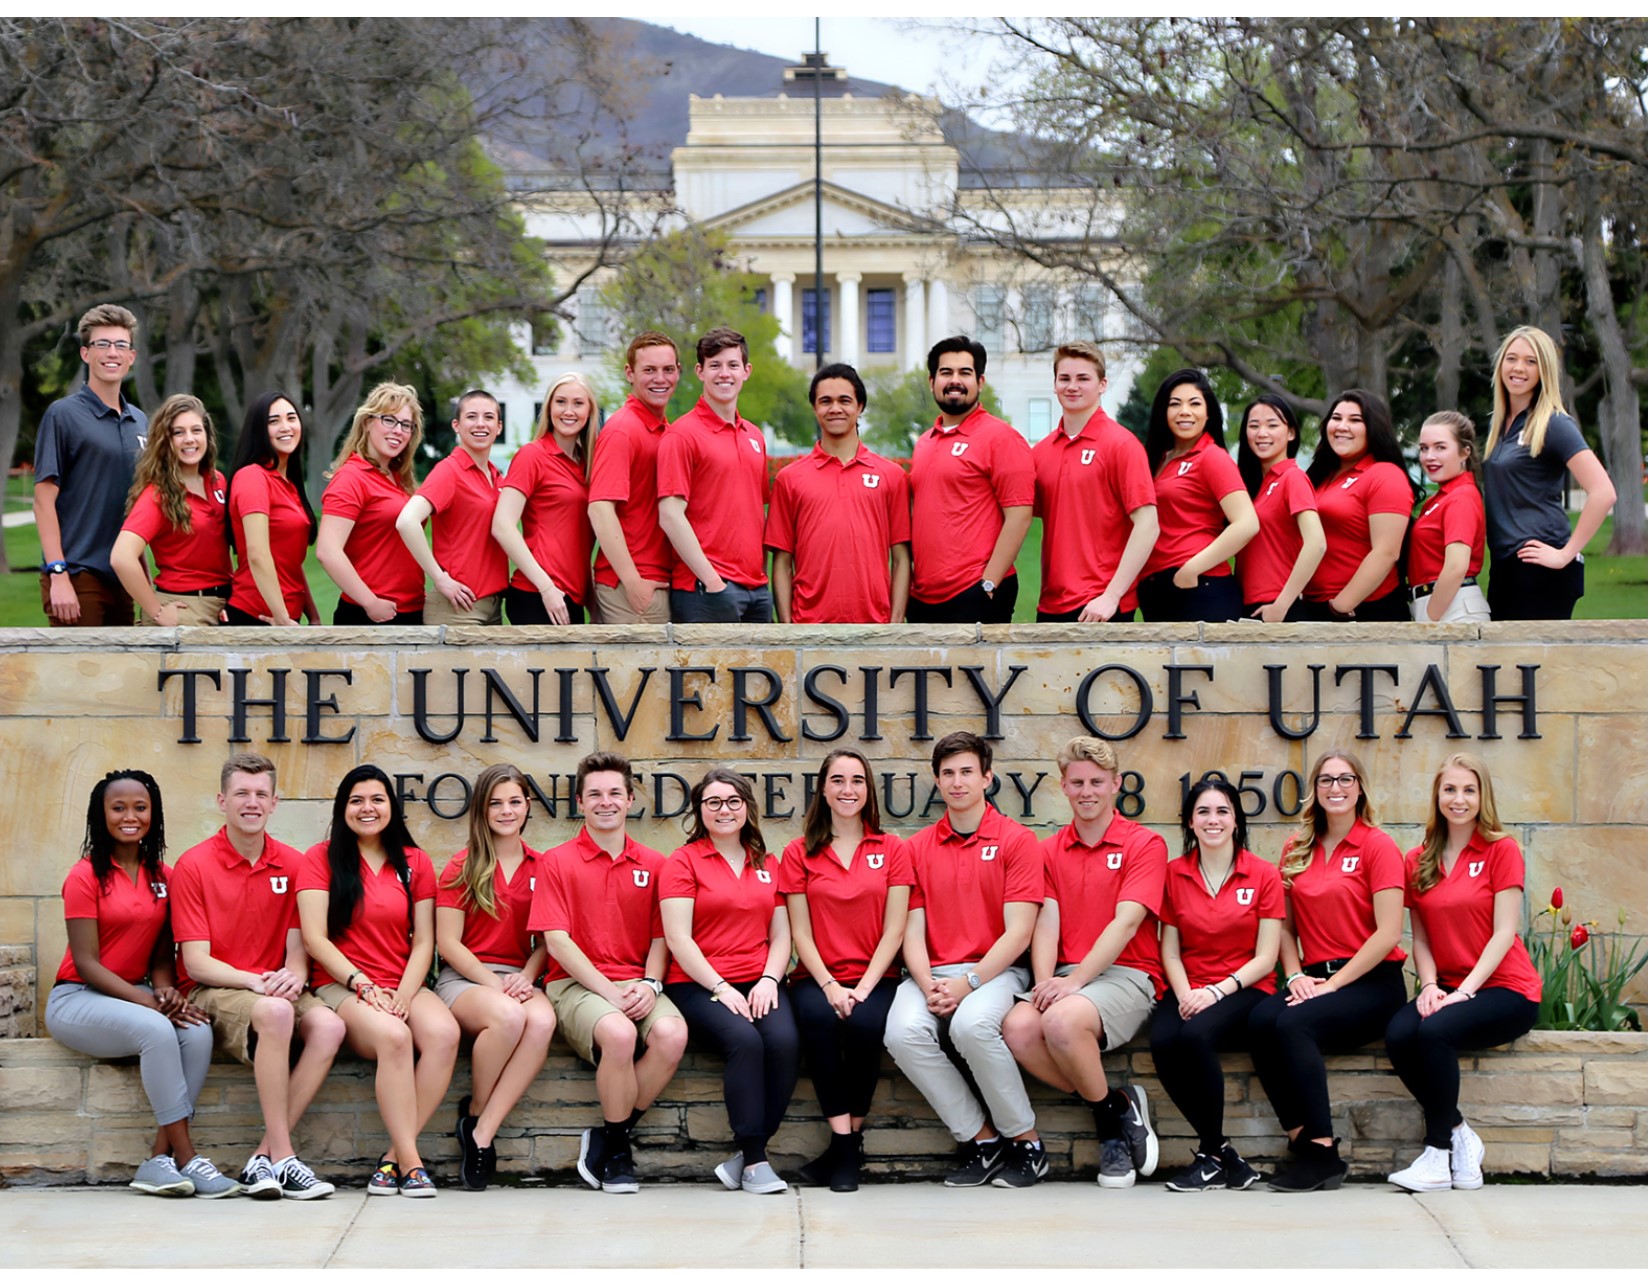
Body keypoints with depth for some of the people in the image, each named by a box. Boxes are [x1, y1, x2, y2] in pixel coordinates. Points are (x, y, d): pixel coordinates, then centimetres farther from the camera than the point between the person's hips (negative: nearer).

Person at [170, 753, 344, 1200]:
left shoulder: (293, 865, 8)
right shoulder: (193, 865, -4)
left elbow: (297, 949, 7)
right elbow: (196, 962, -8)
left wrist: (293, 976, -18)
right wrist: (254, 981, -24)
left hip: (274, 989, 4)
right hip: (211, 992, -4)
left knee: (329, 1024, -28)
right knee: (274, 1012, -37)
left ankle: (263, 1159, -25)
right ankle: (283, 1158, -32)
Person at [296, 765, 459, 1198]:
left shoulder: (414, 862, 14)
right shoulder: (321, 859, 6)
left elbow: (423, 941, 8)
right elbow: (315, 938, -3)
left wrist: (403, 994, -10)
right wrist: (364, 985, -14)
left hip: (403, 987, 3)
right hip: (340, 986, -3)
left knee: (444, 1032, -31)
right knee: (393, 1035, -35)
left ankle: (395, 1156, -25)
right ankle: (411, 1162, -31)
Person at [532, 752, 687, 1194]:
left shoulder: (653, 864, 14)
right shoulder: (557, 862, 5)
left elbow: (661, 938, 13)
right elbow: (557, 942, -3)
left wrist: (649, 984, -9)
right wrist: (609, 992, -14)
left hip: (637, 985, 3)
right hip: (575, 985, -3)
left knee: (672, 1033, -32)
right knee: (619, 1033, -37)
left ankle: (608, 1141, -12)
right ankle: (616, 1149, -12)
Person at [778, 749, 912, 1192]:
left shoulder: (892, 850, 9)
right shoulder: (799, 854, 10)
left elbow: (894, 930, 2)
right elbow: (800, 932, 4)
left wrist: (863, 987, -12)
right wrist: (830, 986, -12)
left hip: (874, 977, 0)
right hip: (817, 977, 0)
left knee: (865, 1023, -34)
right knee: (817, 1018, -35)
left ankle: (850, 1140, -17)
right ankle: (844, 1141, -28)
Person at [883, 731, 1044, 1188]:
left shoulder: (1016, 841, 3)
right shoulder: (917, 848, 14)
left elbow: (1018, 933, -5)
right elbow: (912, 932, 8)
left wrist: (967, 984, -15)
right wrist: (928, 986, -11)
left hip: (995, 971, -3)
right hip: (932, 974, 3)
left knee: (972, 1024, -37)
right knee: (903, 1032, -29)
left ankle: (1026, 1140, -14)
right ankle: (979, 1139, -12)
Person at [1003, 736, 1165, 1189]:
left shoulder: (1144, 845, 1)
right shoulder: (1050, 851, 17)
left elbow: (1125, 923, -10)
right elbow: (1047, 922, 6)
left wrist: (1074, 981, -20)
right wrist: (1045, 983, -13)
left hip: (1126, 974, -5)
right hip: (1065, 977, 5)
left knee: (1062, 1021, -36)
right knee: (1018, 1027, -29)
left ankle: (1110, 1116, -8)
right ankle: (1118, 1107, -11)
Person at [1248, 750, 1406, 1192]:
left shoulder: (1377, 846, -2)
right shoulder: (1296, 850, 15)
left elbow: (1388, 934, -9)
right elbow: (1286, 926, 16)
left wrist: (1334, 983, -13)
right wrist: (1295, 976, -2)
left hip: (1371, 982, -5)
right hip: (1314, 979, 5)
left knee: (1293, 1022, -32)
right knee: (1261, 1019, -27)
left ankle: (1322, 1152, -25)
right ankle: (1301, 1140, -23)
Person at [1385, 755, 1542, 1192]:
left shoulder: (1501, 851, -2)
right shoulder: (1418, 862, 11)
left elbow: (1504, 932, -8)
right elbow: (1420, 936, 10)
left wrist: (1464, 991, -17)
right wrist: (1429, 985, -10)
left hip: (1504, 988, -4)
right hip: (1446, 988, 4)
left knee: (1435, 1031, -33)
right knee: (1398, 1034, -27)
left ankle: (1439, 1154, -18)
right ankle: (1460, 1136, -12)